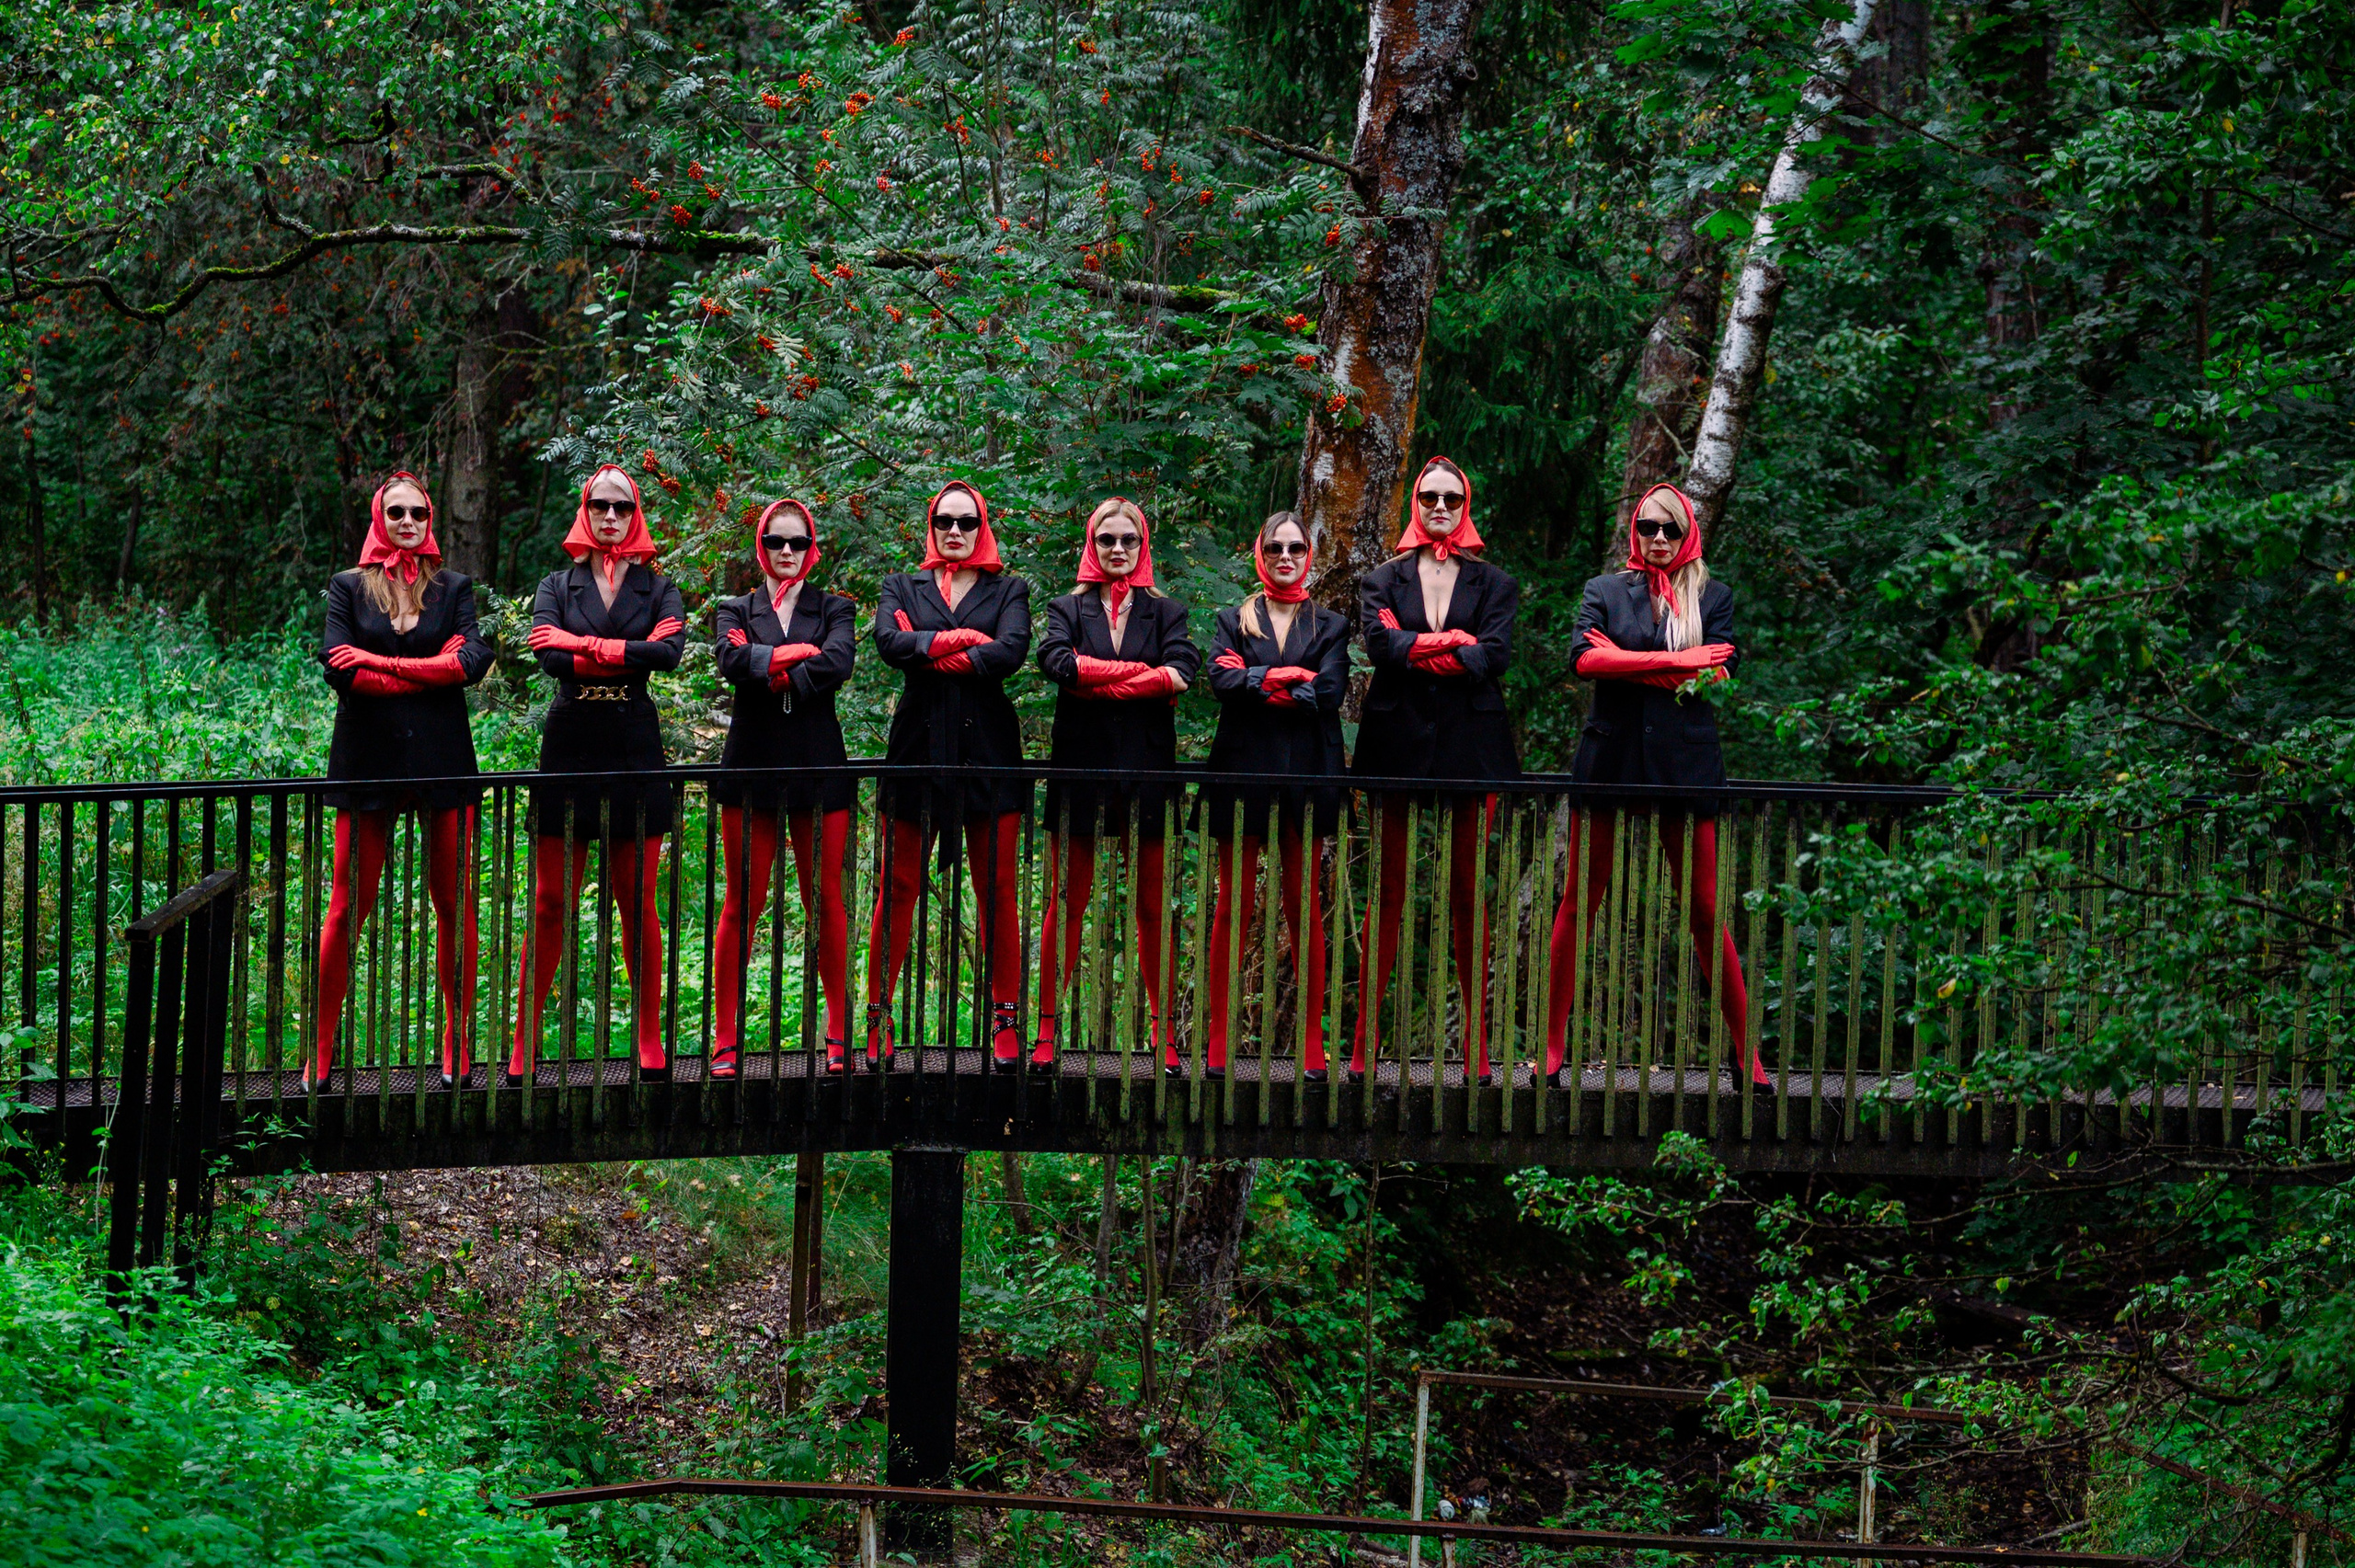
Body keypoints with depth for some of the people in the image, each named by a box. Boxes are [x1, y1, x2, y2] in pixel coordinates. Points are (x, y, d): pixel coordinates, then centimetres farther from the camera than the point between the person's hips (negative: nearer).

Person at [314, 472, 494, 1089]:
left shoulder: (454, 588, 11)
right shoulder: (348, 588, 8)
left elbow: (473, 662, -5)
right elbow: (338, 669, -7)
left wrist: (381, 663, -9)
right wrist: (431, 671, -8)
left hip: (442, 757, 1)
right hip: (368, 756, -1)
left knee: (454, 903, 3)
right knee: (349, 907, -3)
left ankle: (457, 1047, 12)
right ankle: (320, 1051, 3)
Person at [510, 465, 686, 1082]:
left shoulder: (656, 587, 9)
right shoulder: (557, 586, 9)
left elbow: (671, 651, -12)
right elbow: (549, 656, -9)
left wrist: (585, 646, -12)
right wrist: (633, 653, -11)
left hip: (635, 751, 0)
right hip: (570, 747, 0)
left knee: (638, 904, 3)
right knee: (550, 904, -2)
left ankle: (650, 1043, 10)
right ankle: (524, 1044, 1)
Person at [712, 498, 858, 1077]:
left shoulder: (835, 610, 11)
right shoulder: (736, 611, 12)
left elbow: (838, 664, -10)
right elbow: (733, 661, -9)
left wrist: (773, 676, -9)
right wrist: (799, 653, -10)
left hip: (819, 767, 0)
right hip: (752, 766, 0)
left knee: (826, 903, 1)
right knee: (742, 904, -2)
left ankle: (839, 1033, 8)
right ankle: (726, 1039, 0)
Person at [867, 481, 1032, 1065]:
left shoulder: (1008, 591, 12)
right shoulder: (904, 587, 14)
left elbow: (1012, 651, -8)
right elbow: (888, 641, -6)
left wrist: (928, 653, -8)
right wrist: (961, 639, -12)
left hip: (989, 750, 0)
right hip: (919, 746, 0)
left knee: (997, 890, 0)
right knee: (898, 888, -2)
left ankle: (1006, 1018, 5)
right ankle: (878, 1017, 3)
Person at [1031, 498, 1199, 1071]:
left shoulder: (1165, 611, 13)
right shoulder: (1069, 609, 12)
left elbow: (1184, 670, -7)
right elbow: (1056, 661, -10)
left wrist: (1098, 680, -12)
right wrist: (1145, 674, -11)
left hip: (1146, 770, 0)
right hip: (1081, 765, 0)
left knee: (1152, 906, 1)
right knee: (1067, 901, -2)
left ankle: (1162, 1031, 4)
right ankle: (1047, 1030, 0)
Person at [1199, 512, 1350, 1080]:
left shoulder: (1330, 625, 13)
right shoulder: (1235, 620, 14)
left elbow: (1330, 692, -5)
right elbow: (1221, 681, -5)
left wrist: (1256, 684, -6)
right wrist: (1288, 679, -14)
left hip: (1305, 775, 0)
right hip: (1242, 770, 0)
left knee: (1303, 905, -1)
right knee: (1233, 904, -2)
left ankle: (1313, 1043, 0)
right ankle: (1218, 1039, -2)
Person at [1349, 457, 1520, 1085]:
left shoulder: (1494, 584, 13)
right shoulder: (1384, 580, 13)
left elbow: (1495, 654, -4)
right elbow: (1379, 643, -6)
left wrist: (1417, 650, -8)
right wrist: (1453, 645, -9)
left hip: (1470, 743, 0)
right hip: (1398, 741, 0)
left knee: (1467, 893, 0)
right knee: (1389, 892, -2)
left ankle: (1477, 1042, 2)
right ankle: (1366, 1038, -2)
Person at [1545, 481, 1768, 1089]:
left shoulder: (1713, 597, 11)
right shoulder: (1605, 590, 10)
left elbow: (1719, 671, -4)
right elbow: (1585, 658, -7)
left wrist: (1625, 663, -8)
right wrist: (1676, 660, -13)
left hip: (1684, 761, 0)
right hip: (1610, 758, 0)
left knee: (1704, 908, -1)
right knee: (1580, 903, 0)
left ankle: (1746, 1048, 3)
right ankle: (1552, 1045, 4)